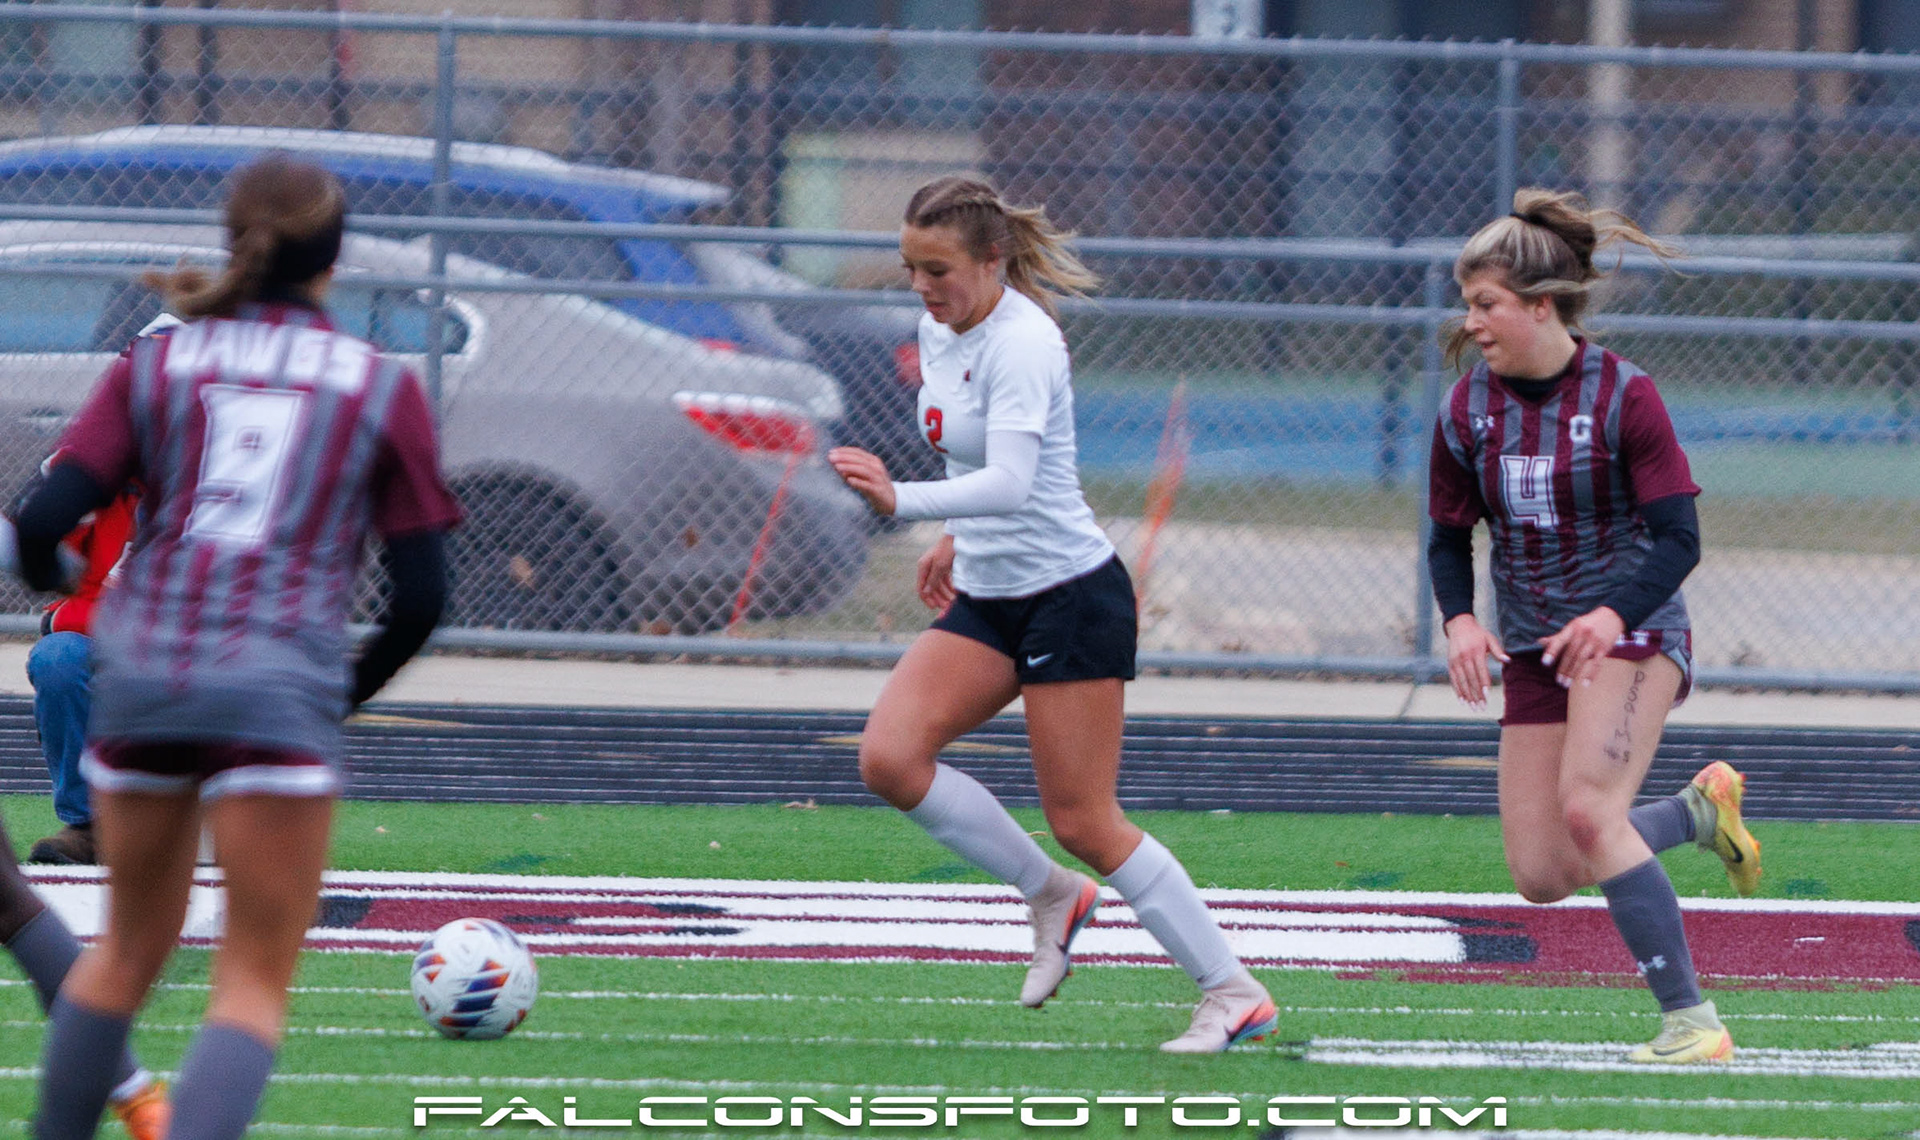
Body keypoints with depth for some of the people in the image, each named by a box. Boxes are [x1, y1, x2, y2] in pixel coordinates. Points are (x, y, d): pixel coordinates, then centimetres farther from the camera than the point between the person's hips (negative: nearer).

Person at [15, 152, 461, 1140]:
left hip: (140, 681, 3)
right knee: (255, 981, -1)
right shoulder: (383, 388, 5)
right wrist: (352, 687, 21)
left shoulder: (156, 364, 7)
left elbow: (44, 521, -3)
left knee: (131, 946, 23)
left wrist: (46, 579, 20)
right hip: (280, 689, -3)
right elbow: (421, 591, 3)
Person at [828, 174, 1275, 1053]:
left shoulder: (1022, 343, -21)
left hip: (1071, 595, -8)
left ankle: (1233, 994, 6)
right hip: (987, 597, 8)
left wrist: (904, 502, -47)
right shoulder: (939, 331, 5)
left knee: (1082, 822, -6)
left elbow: (1009, 483, -35)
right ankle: (1052, 897, 7)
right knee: (890, 758, -11)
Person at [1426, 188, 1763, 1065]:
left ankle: (1692, 1022, -20)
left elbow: (1678, 538, -14)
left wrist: (1612, 616, -32)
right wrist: (1459, 621, -12)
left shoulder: (1623, 395, -13)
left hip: (1631, 631, -6)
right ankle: (1699, 809, 25)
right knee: (1541, 876, -2)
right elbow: (1448, 536, 9)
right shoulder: (1467, 410, 0)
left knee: (1587, 809, -27)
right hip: (1533, 650, 6)